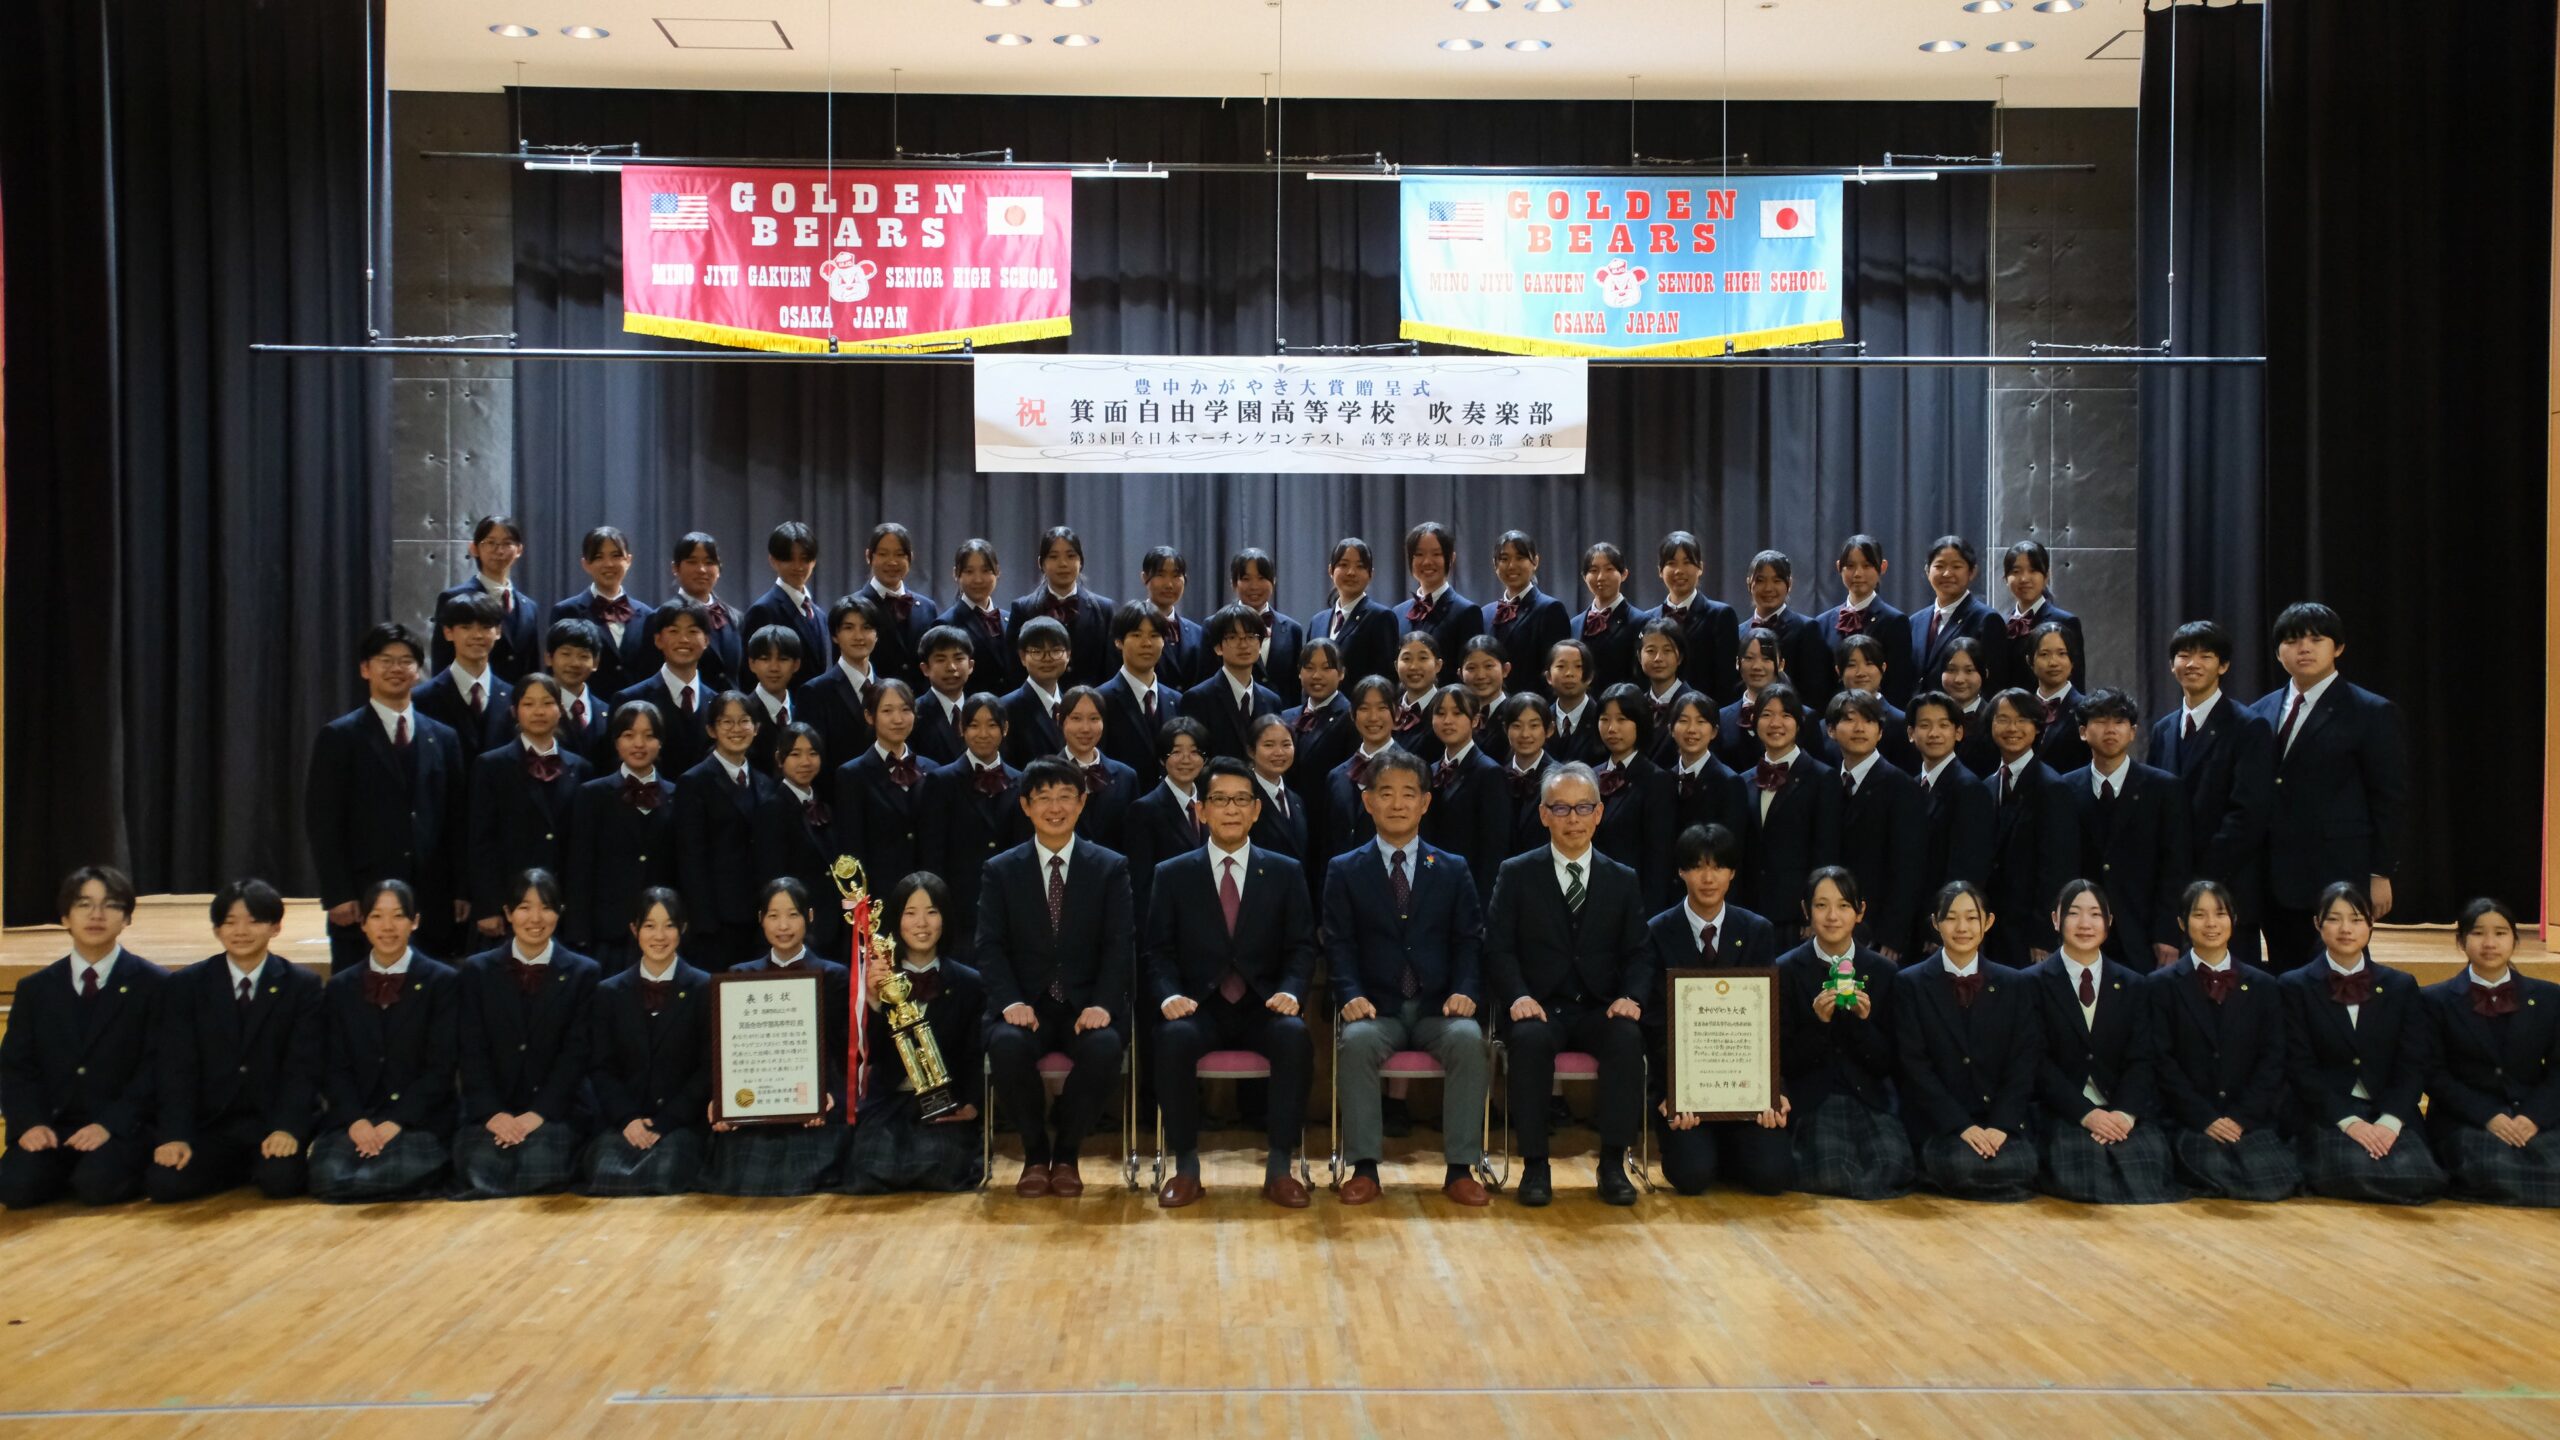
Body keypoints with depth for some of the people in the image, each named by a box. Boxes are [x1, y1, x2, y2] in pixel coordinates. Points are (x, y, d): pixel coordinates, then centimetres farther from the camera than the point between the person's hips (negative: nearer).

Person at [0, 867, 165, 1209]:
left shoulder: (155, 985, 1)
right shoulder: (34, 989, 13)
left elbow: (157, 1066, -5)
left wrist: (110, 1124, -18)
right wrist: (31, 1122, -11)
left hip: (123, 1126, -3)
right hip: (51, 1126, 3)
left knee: (97, 1185, -30)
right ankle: (67, 1168, 8)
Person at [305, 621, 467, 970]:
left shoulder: (444, 738, 13)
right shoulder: (338, 737, 3)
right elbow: (322, 823, -2)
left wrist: (460, 890, 6)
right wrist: (337, 895, -10)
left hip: (432, 905, 3)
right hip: (362, 902, -3)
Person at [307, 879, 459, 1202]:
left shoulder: (441, 981, 4)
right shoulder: (340, 988, 14)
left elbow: (440, 1067, -3)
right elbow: (334, 1066, 6)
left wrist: (396, 1123, -15)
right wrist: (356, 1120, -12)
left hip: (419, 1118, -3)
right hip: (353, 1118, 3)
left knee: (402, 1171, -34)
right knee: (328, 1174, -28)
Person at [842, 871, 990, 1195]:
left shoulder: (968, 983, 7)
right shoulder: (877, 978, 6)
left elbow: (972, 1057, 4)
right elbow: (874, 1053, -5)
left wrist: (969, 1104, -15)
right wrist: (874, 1000, -21)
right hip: (888, 1101, 1)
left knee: (936, 1170, -31)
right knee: (868, 1175, -27)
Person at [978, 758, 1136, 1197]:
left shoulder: (1111, 868, 7)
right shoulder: (1001, 870, 9)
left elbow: (1120, 944, 0)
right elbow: (990, 945, 1)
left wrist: (1103, 1004, -17)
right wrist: (1010, 1002, -17)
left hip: (1087, 1005, 0)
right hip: (1027, 1004, 1)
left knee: (1104, 1047, -34)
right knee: (1006, 1045, -33)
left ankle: (1066, 1152, -6)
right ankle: (1035, 1152, -6)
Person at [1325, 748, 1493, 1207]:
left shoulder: (1454, 869, 12)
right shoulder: (1344, 871, 9)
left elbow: (1469, 941, 7)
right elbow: (1338, 945, 2)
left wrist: (1465, 992, -12)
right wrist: (1351, 995, -16)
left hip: (1438, 1008, 1)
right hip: (1376, 1009, -1)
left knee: (1468, 1039, -31)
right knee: (1356, 1041, -33)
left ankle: (1460, 1169, -22)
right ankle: (1364, 1168, -24)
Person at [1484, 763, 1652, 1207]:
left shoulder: (1622, 880, 14)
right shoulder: (1516, 874, 8)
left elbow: (1638, 953, 9)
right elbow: (1499, 946, 0)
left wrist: (1630, 996, -12)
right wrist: (1518, 996, -19)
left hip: (1600, 1010, 2)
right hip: (1540, 1008, -1)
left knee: (1628, 1036, -32)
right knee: (1530, 1038, -35)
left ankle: (1613, 1162, -22)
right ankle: (1534, 1165, -24)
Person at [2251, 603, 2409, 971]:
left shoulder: (2373, 713, -1)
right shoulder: (2261, 713, 12)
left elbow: (2390, 800, -3)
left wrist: (2381, 874, -7)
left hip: (2340, 880, -4)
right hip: (2277, 881, 5)